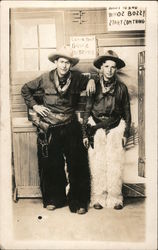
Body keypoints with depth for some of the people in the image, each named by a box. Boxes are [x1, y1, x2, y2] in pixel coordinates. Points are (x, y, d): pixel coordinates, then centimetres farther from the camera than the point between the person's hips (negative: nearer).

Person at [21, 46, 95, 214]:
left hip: (71, 128, 0)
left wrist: (91, 81, -3)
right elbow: (26, 89, 13)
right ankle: (54, 199, 28)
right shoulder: (45, 79, -1)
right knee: (51, 165, 9)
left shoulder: (76, 78, 0)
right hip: (50, 130, 0)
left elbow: (88, 81, 20)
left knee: (76, 165, 0)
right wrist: (34, 105, 2)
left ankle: (78, 202, 14)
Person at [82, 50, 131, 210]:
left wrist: (126, 133, 7)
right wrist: (85, 133, 2)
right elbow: (87, 110, 6)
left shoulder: (121, 88, 7)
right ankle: (98, 198, 10)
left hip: (115, 127, 1)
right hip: (96, 126, 0)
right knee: (97, 165, -1)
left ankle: (115, 198, 10)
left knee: (115, 164, -2)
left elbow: (127, 111, 12)